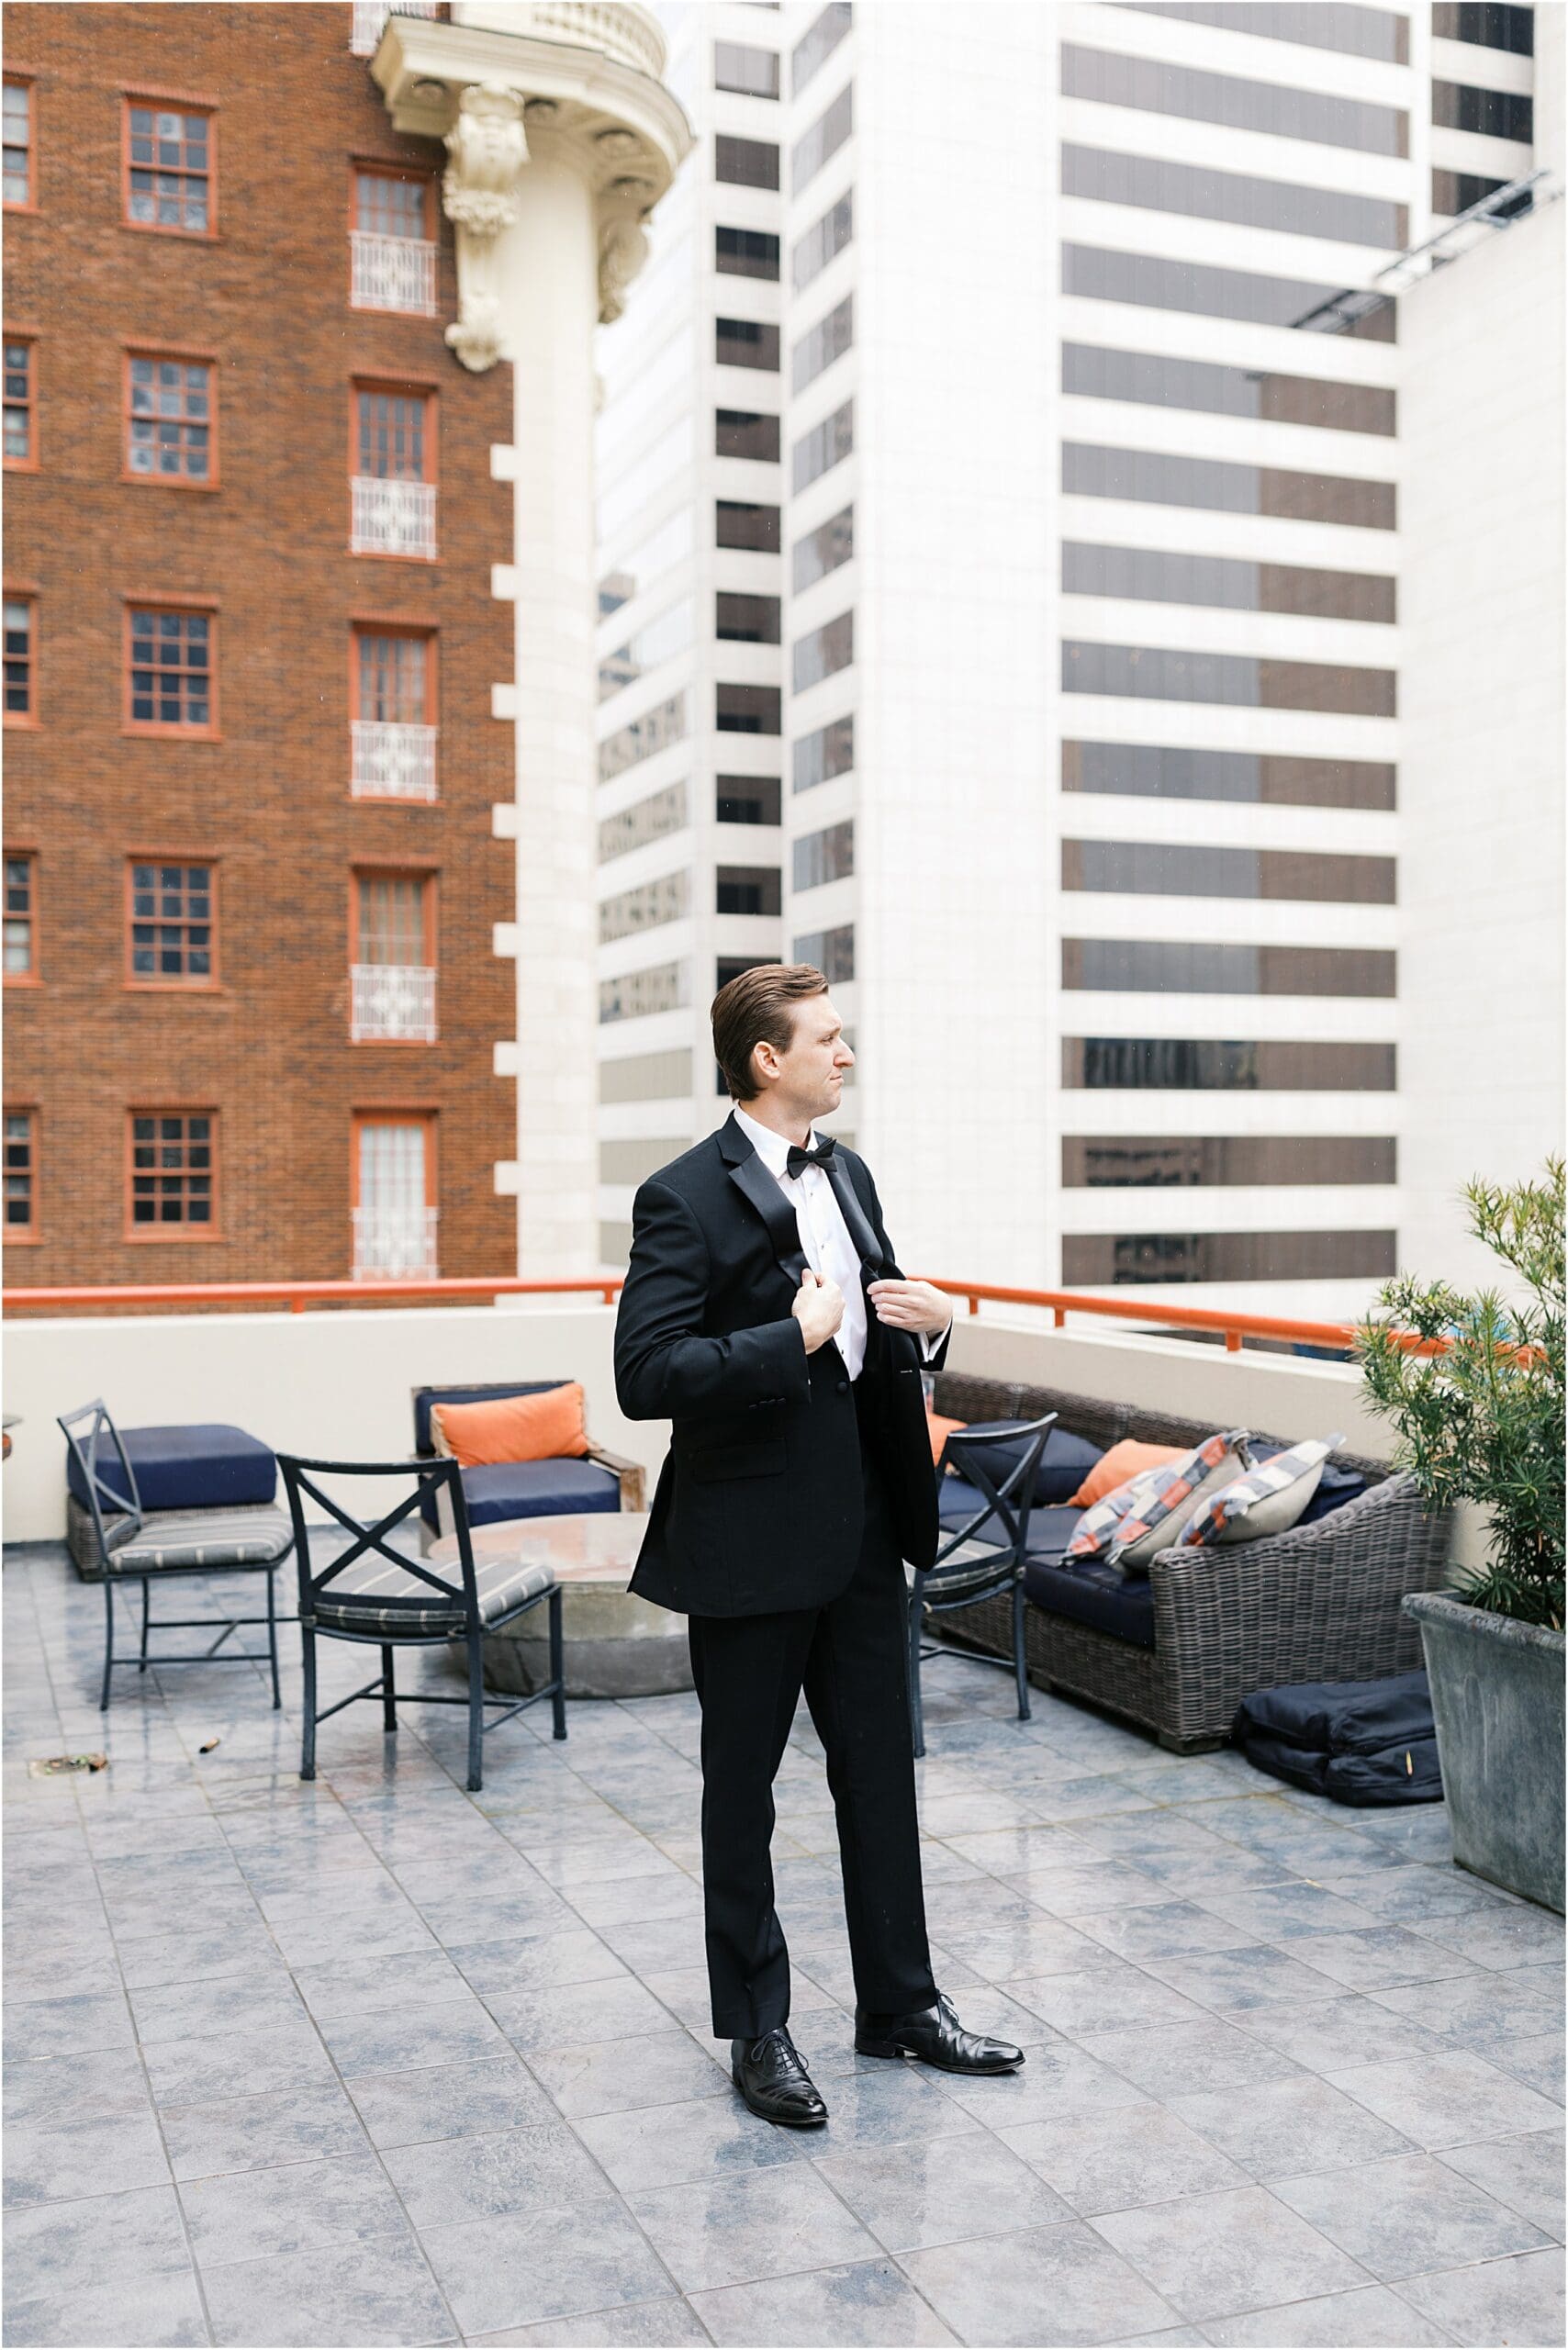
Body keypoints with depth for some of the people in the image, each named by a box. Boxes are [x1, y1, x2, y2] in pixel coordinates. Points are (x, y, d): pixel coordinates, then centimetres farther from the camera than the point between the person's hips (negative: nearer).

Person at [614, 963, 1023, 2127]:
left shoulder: (847, 1173, 10)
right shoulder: (687, 1198, -16)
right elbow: (646, 1376, -24)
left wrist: (929, 1321, 0)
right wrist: (795, 1337, -24)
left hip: (864, 1527, 7)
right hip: (752, 1540, -7)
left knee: (882, 1773, 16)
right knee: (742, 1790, 10)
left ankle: (900, 2002, 32)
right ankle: (757, 2029, 25)